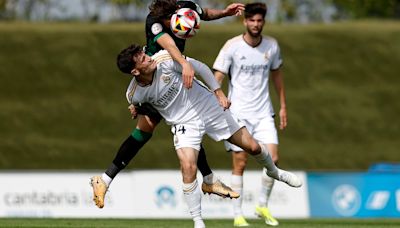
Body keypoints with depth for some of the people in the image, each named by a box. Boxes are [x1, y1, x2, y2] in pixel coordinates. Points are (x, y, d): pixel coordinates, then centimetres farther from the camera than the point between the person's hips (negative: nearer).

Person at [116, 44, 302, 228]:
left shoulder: (165, 60, -23)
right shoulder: (134, 95, -19)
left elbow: (200, 68, -10)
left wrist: (219, 93, -9)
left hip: (209, 107, 1)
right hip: (184, 122, -1)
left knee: (253, 147, 6)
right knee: (188, 168, -24)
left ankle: (274, 171, 39)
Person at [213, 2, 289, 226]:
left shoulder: (272, 46, 2)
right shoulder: (232, 46, -9)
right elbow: (217, 78, -9)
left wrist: (283, 106, 18)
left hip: (263, 113, 3)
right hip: (238, 113, -3)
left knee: (272, 158, -8)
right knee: (240, 163, -4)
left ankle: (263, 206, 12)